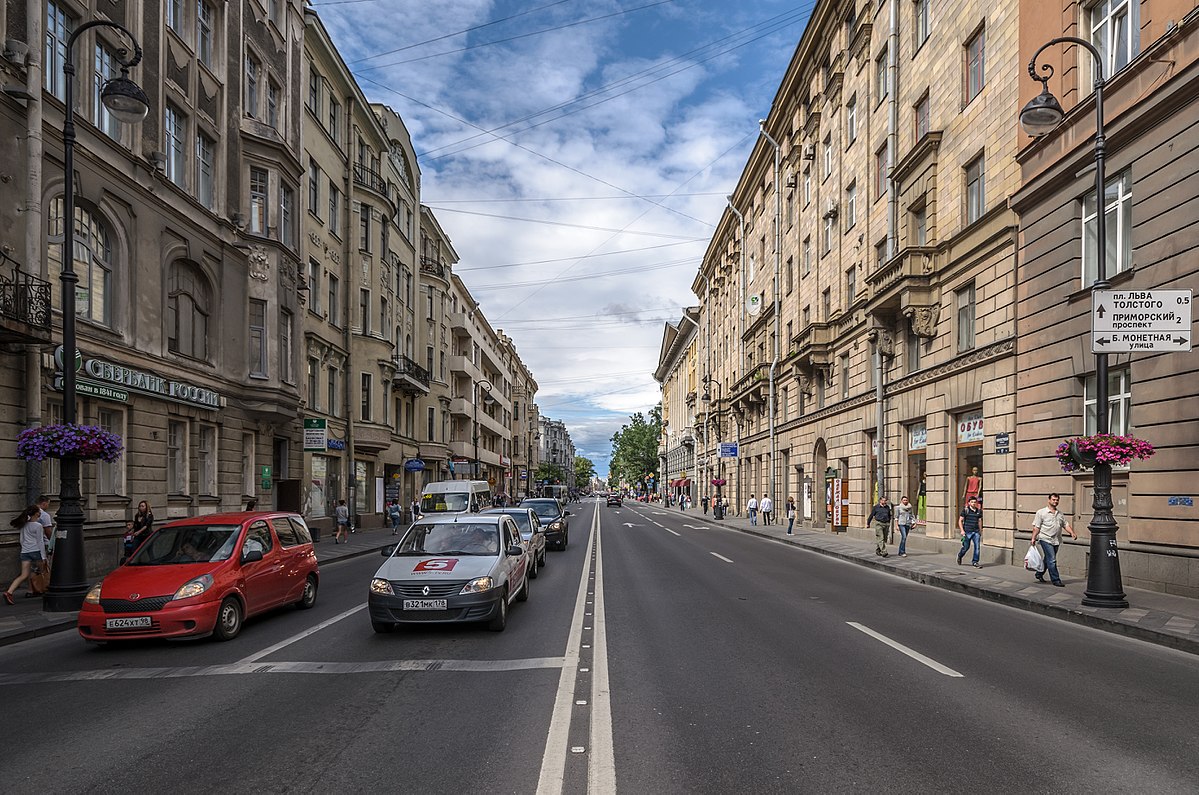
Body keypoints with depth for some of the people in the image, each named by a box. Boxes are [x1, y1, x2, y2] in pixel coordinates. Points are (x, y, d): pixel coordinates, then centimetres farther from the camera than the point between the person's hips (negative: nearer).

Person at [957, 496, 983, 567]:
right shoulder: (965, 510, -3)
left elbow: (979, 521, 18)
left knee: (977, 547, -5)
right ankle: (959, 556, 32)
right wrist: (962, 530, -11)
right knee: (966, 547, 4)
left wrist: (980, 531, 18)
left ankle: (975, 562, 3)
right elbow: (960, 521, -2)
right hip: (967, 532, -3)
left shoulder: (979, 511, 9)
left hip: (976, 532, 3)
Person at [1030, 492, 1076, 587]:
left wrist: (1072, 533, -5)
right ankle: (1056, 580, -5)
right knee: (1052, 560, -10)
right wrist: (1033, 538, -9)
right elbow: (1036, 527, -4)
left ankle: (1039, 574, 31)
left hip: (1056, 541, 6)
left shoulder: (1060, 514, 16)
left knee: (1048, 559, 14)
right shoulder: (1041, 512, -2)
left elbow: (1066, 525, 13)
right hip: (1046, 539, -6)